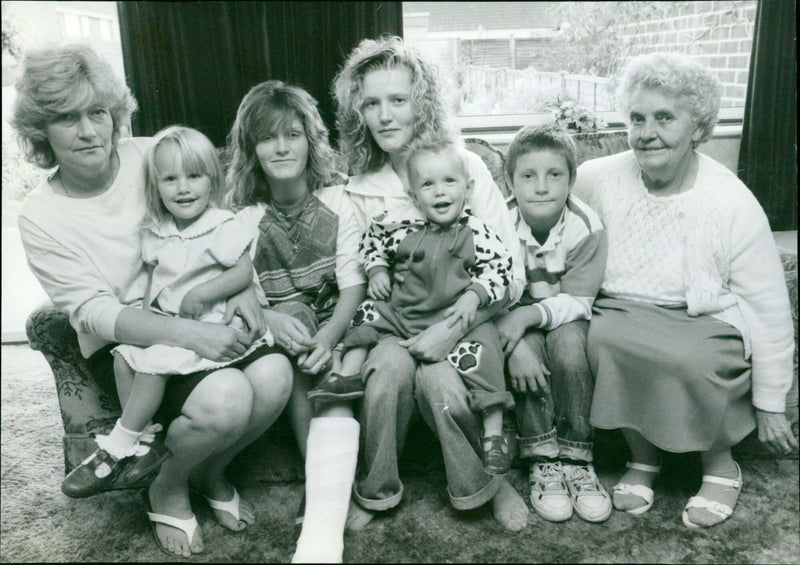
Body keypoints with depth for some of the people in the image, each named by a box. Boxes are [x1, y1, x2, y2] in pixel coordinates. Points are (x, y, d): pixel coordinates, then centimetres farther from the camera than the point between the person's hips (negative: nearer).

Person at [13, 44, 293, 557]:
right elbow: (97, 314, -15)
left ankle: (210, 471, 8)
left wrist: (243, 286, -10)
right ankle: (168, 489, 5)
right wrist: (190, 333, -30)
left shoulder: (153, 155, -3)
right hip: (122, 346, -3)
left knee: (275, 376, -24)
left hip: (200, 317, 3)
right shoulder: (41, 217, -8)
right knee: (225, 398, -30)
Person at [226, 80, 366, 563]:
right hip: (277, 334, 1)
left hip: (334, 328, -1)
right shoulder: (244, 216, -1)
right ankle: (327, 482, -20)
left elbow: (353, 285, -9)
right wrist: (272, 319, -28)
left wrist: (327, 337, -26)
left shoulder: (336, 201, -3)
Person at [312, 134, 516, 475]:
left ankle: (493, 434, -11)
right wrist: (377, 272, 3)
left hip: (456, 316, -4)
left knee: (482, 353, -21)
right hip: (403, 312, 4)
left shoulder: (477, 232, -7)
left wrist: (472, 297, -18)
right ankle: (349, 374, 14)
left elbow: (499, 269, -5)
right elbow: (373, 241, 18)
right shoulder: (402, 225, 0)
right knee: (369, 315, 2)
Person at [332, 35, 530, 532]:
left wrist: (455, 328, -20)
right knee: (390, 365, -28)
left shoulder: (466, 167, -5)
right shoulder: (360, 189, 5)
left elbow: (510, 273, -9)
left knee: (436, 377, -29)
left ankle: (485, 483, -2)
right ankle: (376, 491, -6)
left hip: (463, 321, -2)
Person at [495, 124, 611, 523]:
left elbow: (577, 301, -17)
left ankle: (575, 458, -15)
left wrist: (529, 315, -34)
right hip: (514, 320, 0)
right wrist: (515, 346, -33)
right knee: (529, 347, -30)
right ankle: (542, 460, -18)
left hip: (564, 317, 0)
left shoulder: (586, 227, -18)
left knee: (569, 342, -30)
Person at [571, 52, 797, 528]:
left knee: (689, 361, -34)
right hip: (622, 316, 3)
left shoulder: (734, 205, -11)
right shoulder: (601, 178, -4)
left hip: (705, 324, -2)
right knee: (602, 339, -30)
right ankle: (642, 456, -3)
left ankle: (721, 466, 0)